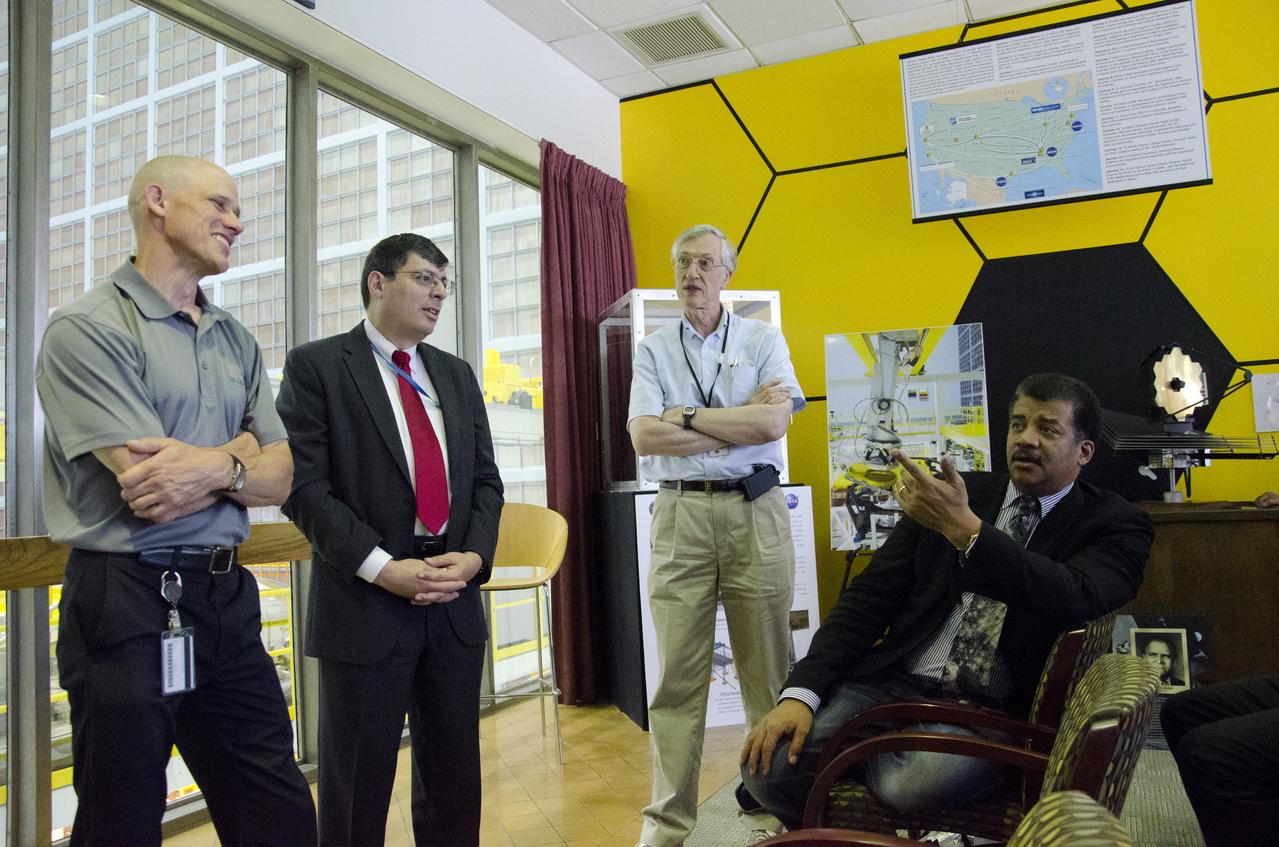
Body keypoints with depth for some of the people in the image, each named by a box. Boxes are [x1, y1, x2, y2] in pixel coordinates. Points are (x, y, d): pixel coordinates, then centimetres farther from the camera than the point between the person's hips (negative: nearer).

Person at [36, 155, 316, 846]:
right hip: (127, 605, -6)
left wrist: (213, 468, -14)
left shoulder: (237, 341, 12)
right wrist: (241, 451, -4)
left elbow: (281, 476, 5)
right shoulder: (87, 329, -9)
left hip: (227, 600, 6)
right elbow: (151, 488, -19)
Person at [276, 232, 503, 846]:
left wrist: (474, 556, -6)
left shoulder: (457, 375, 14)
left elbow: (485, 479, 11)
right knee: (357, 788, 9)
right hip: (365, 604, -5)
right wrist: (384, 568, -17)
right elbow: (304, 485, -10)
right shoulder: (316, 365, -2)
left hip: (456, 601, 5)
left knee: (454, 779, 14)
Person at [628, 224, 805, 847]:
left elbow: (773, 425, -8)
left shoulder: (763, 340, 8)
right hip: (680, 514, 1)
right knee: (677, 675, 2)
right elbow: (644, 438, -5)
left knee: (767, 670, 5)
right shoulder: (653, 351, 10)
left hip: (754, 510, 0)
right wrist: (740, 421, -7)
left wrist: (689, 416, -5)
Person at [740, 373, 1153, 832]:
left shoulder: (1116, 523, 3)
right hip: (896, 683, 3)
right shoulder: (953, 492, 10)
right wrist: (801, 692, -9)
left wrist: (964, 529, -29)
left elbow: (1075, 601, -21)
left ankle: (877, 754, 0)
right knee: (767, 764, -19)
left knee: (916, 780, -35)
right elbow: (870, 596, 4)